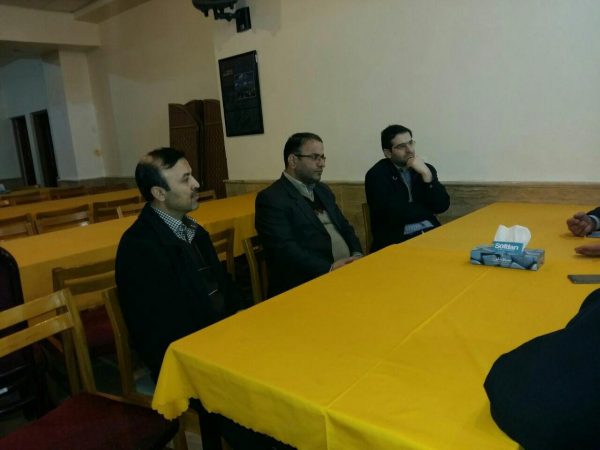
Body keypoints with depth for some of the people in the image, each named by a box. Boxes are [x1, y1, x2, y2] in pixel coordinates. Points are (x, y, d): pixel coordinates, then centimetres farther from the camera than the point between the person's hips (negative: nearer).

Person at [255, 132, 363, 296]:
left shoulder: (323, 190, 17)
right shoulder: (271, 198, -7)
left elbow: (344, 227, 18)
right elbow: (285, 249, -17)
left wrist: (357, 255, -1)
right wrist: (330, 269, -23)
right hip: (304, 284, -8)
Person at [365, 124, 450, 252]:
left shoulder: (425, 169, 11)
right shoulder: (377, 175, -4)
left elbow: (442, 205, 2)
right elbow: (394, 214, -15)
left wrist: (426, 174, -9)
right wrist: (428, 211, -1)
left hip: (430, 232, 5)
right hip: (396, 239, -5)